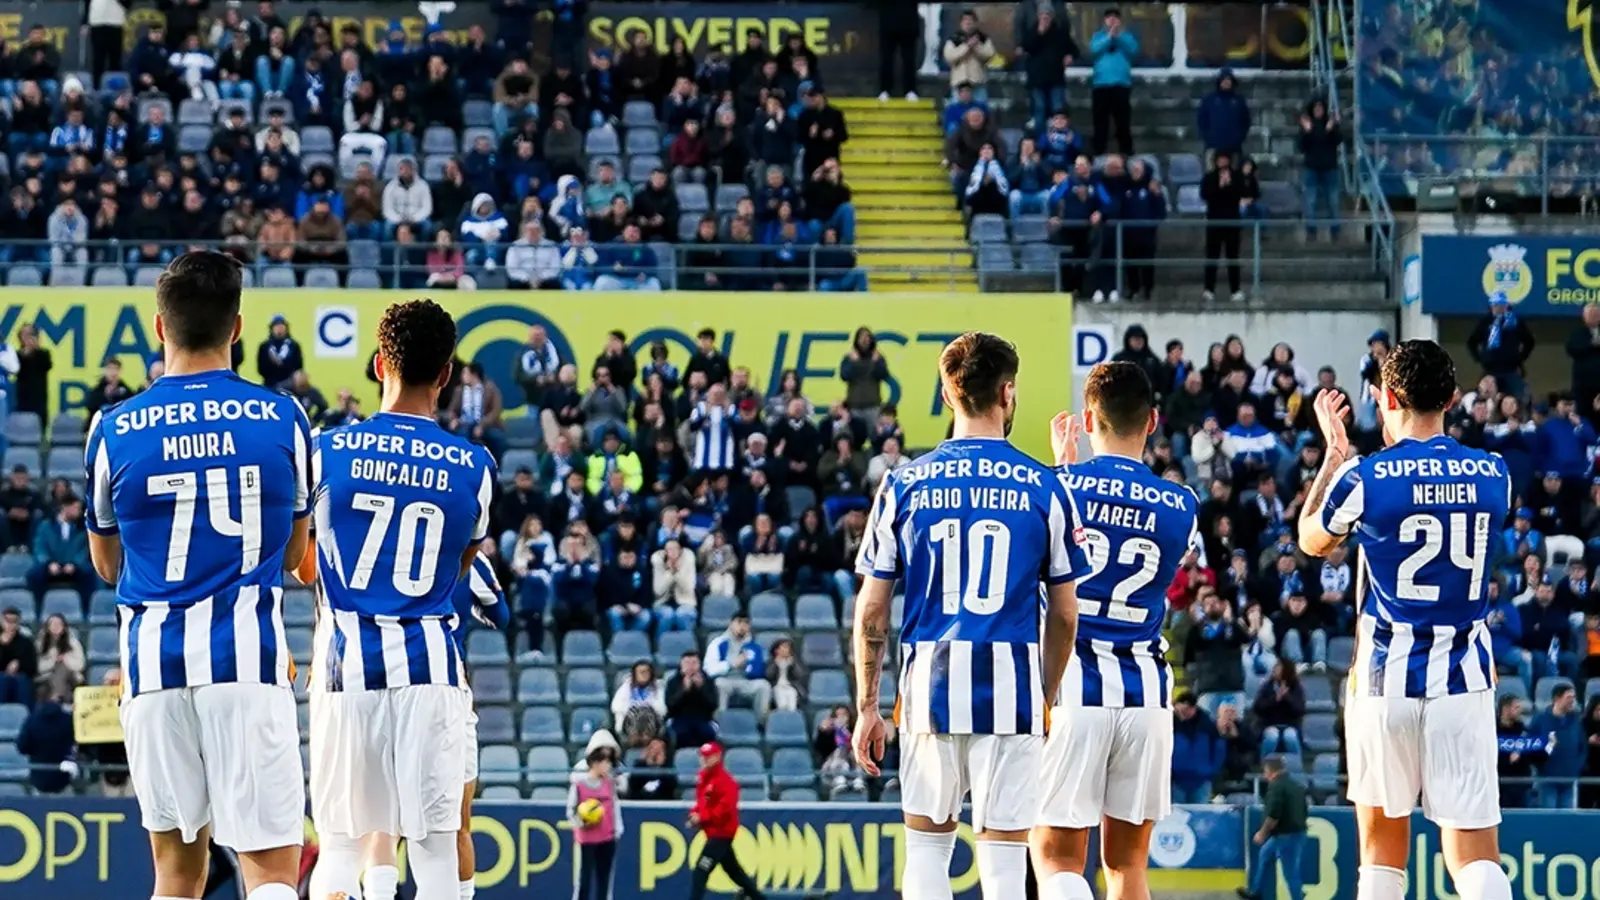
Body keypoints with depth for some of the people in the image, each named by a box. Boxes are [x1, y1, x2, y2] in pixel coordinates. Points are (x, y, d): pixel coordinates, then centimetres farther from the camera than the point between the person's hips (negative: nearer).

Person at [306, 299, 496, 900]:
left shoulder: (330, 450, -2)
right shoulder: (473, 467, 0)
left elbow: (305, 564, 11)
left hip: (348, 661, 0)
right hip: (430, 662, 0)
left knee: (340, 846, 9)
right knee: (434, 845, 2)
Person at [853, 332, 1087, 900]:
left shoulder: (903, 485, 3)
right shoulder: (1044, 489, 1)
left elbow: (872, 609, 3)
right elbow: (1064, 615, 5)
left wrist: (867, 706, 10)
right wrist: (1047, 698, 17)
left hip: (930, 683, 1)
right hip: (1011, 685, -1)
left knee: (927, 844, 12)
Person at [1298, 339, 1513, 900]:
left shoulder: (1363, 477, -8)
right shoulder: (1493, 474, 2)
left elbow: (1312, 541, 14)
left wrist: (1333, 452, 26)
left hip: (1386, 679, -1)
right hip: (1465, 682, 1)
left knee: (1382, 845, 14)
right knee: (1475, 854, -4)